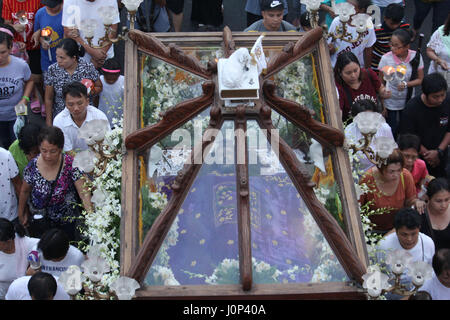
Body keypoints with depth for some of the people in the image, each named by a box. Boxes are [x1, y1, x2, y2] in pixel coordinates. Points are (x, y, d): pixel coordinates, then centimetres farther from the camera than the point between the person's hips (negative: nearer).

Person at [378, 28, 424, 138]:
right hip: (390, 103, -2)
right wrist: (381, 105, -6)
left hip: (408, 101, 2)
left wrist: (406, 84, -25)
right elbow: (381, 83, -8)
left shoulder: (415, 57, -13)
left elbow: (420, 79, -5)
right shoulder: (386, 58, -18)